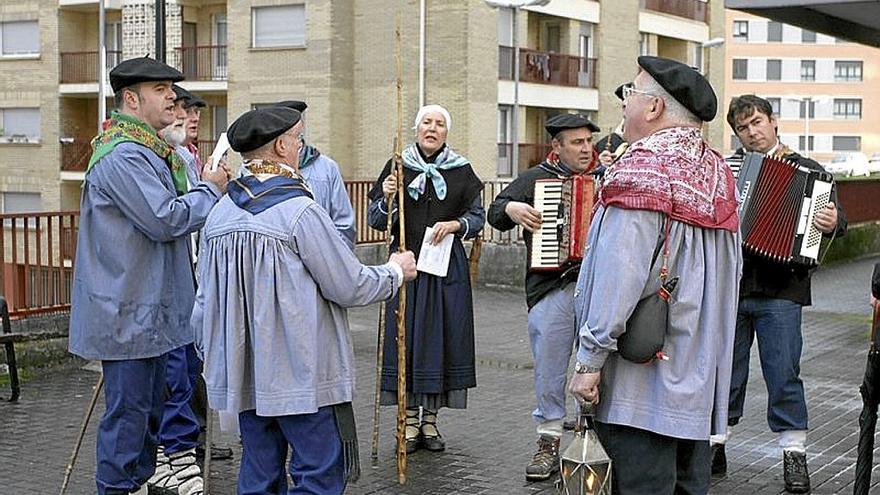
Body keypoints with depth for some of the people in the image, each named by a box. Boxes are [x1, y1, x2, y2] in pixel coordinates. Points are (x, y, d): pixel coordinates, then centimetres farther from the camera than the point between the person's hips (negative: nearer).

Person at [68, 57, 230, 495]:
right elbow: (166, 220, -24)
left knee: (151, 406, 18)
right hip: (127, 313, -11)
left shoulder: (149, 151, 17)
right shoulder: (123, 156, -19)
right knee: (129, 408, -3)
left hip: (151, 308, 11)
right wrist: (210, 189, -9)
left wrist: (209, 188, 8)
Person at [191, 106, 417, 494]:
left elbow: (206, 298, 10)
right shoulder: (301, 212, -16)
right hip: (302, 373, -7)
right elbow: (351, 287, -12)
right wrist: (396, 271, 7)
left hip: (244, 372, 7)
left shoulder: (220, 214, 4)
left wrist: (210, 355, 23)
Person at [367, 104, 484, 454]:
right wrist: (386, 198, -16)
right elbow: (375, 221, 3)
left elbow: (478, 216, 7)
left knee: (442, 336, 2)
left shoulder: (461, 170, 6)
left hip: (447, 267, 1)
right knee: (405, 336, -1)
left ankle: (431, 421, 14)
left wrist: (455, 224, -12)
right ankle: (410, 421, 11)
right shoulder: (398, 167, 4)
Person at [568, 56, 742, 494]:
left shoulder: (642, 169, -15)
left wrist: (590, 360, -17)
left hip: (643, 378, -9)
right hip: (702, 374, 9)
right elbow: (731, 271, 16)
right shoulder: (718, 172, 11)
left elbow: (618, 275, -21)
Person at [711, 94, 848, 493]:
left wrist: (833, 222, -24)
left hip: (780, 291, -3)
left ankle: (794, 454, 10)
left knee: (784, 374, -1)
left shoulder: (807, 171, 5)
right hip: (730, 285, 3)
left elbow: (836, 217, -2)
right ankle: (715, 444, 22)